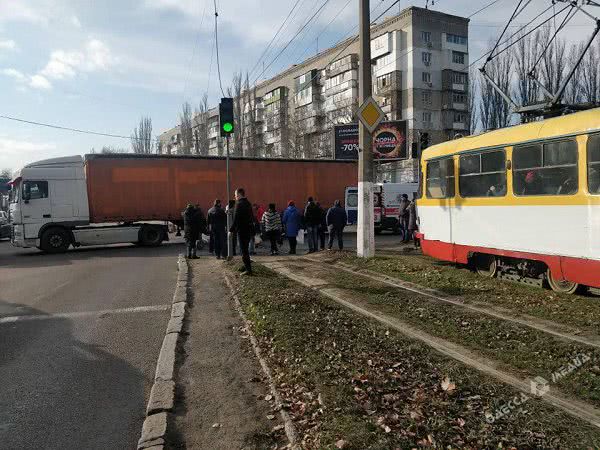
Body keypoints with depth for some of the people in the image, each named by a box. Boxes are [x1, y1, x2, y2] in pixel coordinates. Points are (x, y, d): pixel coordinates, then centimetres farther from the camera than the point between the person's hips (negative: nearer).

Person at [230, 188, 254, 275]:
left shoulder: (239, 204, -15)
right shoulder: (248, 203, 12)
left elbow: (236, 219, -19)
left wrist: (231, 230, -13)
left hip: (242, 230, -9)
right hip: (249, 229, 9)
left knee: (244, 250, -5)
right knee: (246, 249, 19)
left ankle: (248, 269, -5)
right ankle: (247, 267, 28)